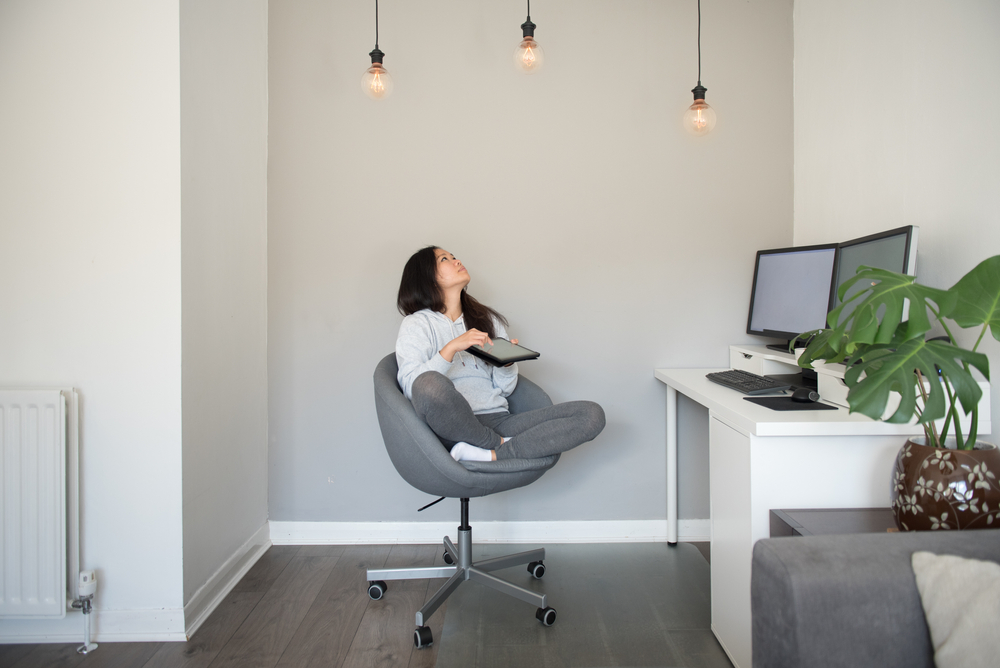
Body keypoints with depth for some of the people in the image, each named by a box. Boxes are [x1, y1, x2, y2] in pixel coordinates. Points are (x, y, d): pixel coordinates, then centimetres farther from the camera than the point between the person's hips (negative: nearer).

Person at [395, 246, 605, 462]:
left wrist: (507, 362, -1)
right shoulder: (416, 324, 8)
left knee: (592, 414, -15)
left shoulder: (489, 320, 23)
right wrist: (451, 348, -17)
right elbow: (410, 386, -8)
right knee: (430, 382, -40)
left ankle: (490, 455, -27)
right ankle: (501, 445, -14)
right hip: (454, 426, -4)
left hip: (498, 421, 4)